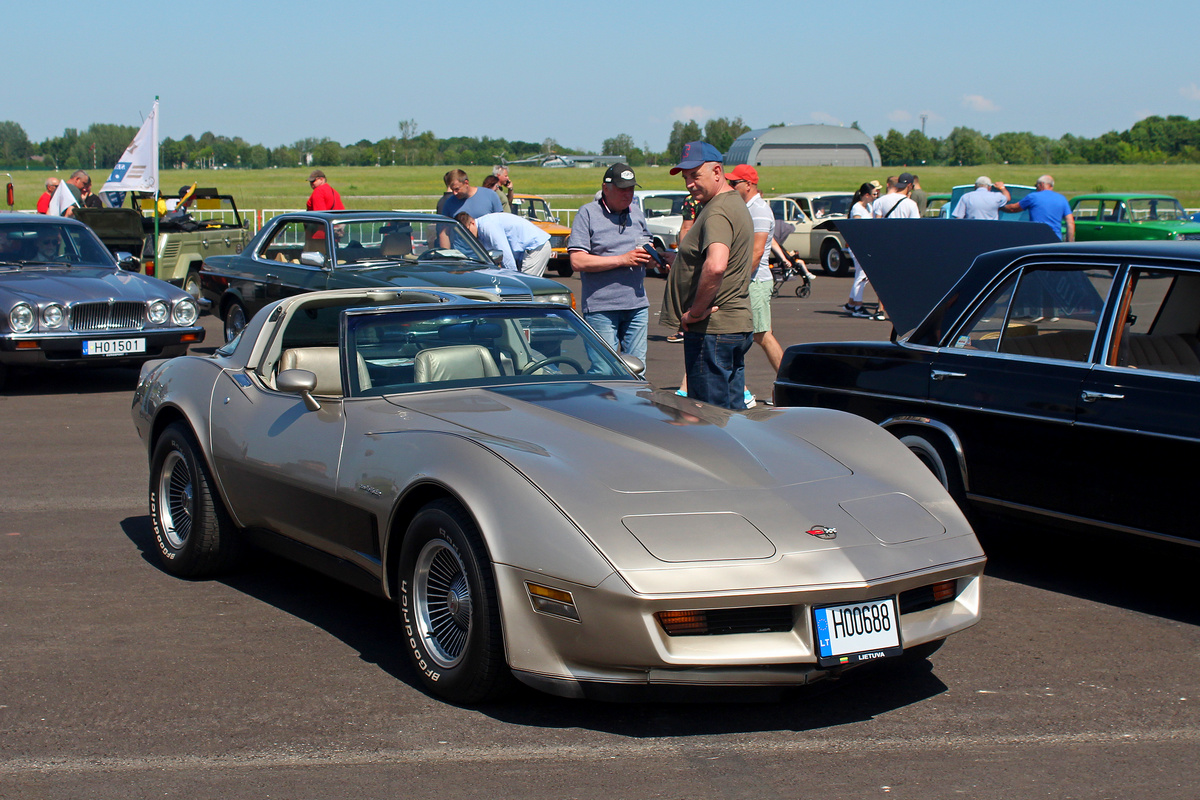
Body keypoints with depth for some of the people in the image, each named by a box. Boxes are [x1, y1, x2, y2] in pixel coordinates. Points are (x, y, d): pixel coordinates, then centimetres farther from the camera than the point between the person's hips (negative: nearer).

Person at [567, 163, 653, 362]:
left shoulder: (636, 212, 14)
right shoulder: (588, 214, -3)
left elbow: (647, 256, 22)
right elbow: (577, 261, -13)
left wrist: (650, 258, -4)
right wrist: (623, 259, -16)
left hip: (637, 305, 5)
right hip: (601, 307, -5)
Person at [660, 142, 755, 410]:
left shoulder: (717, 213, -17)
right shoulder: (736, 204, 17)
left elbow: (716, 266, -34)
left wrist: (696, 311, -23)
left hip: (712, 330, -11)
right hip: (738, 325, 11)